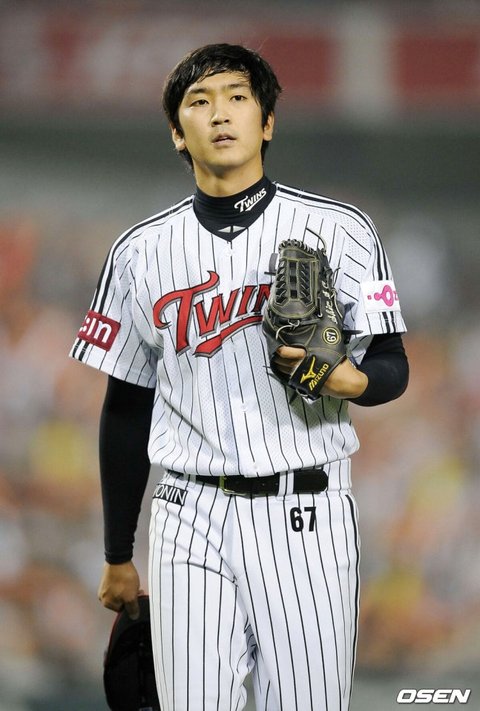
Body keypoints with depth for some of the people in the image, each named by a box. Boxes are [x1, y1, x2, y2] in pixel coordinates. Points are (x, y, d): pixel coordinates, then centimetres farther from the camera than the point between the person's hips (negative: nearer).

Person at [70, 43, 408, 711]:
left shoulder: (339, 229, 4)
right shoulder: (141, 252, 10)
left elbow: (393, 366, 5)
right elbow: (127, 409, 14)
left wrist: (349, 380, -20)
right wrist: (117, 557, 15)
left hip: (306, 513, -1)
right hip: (191, 519, 2)